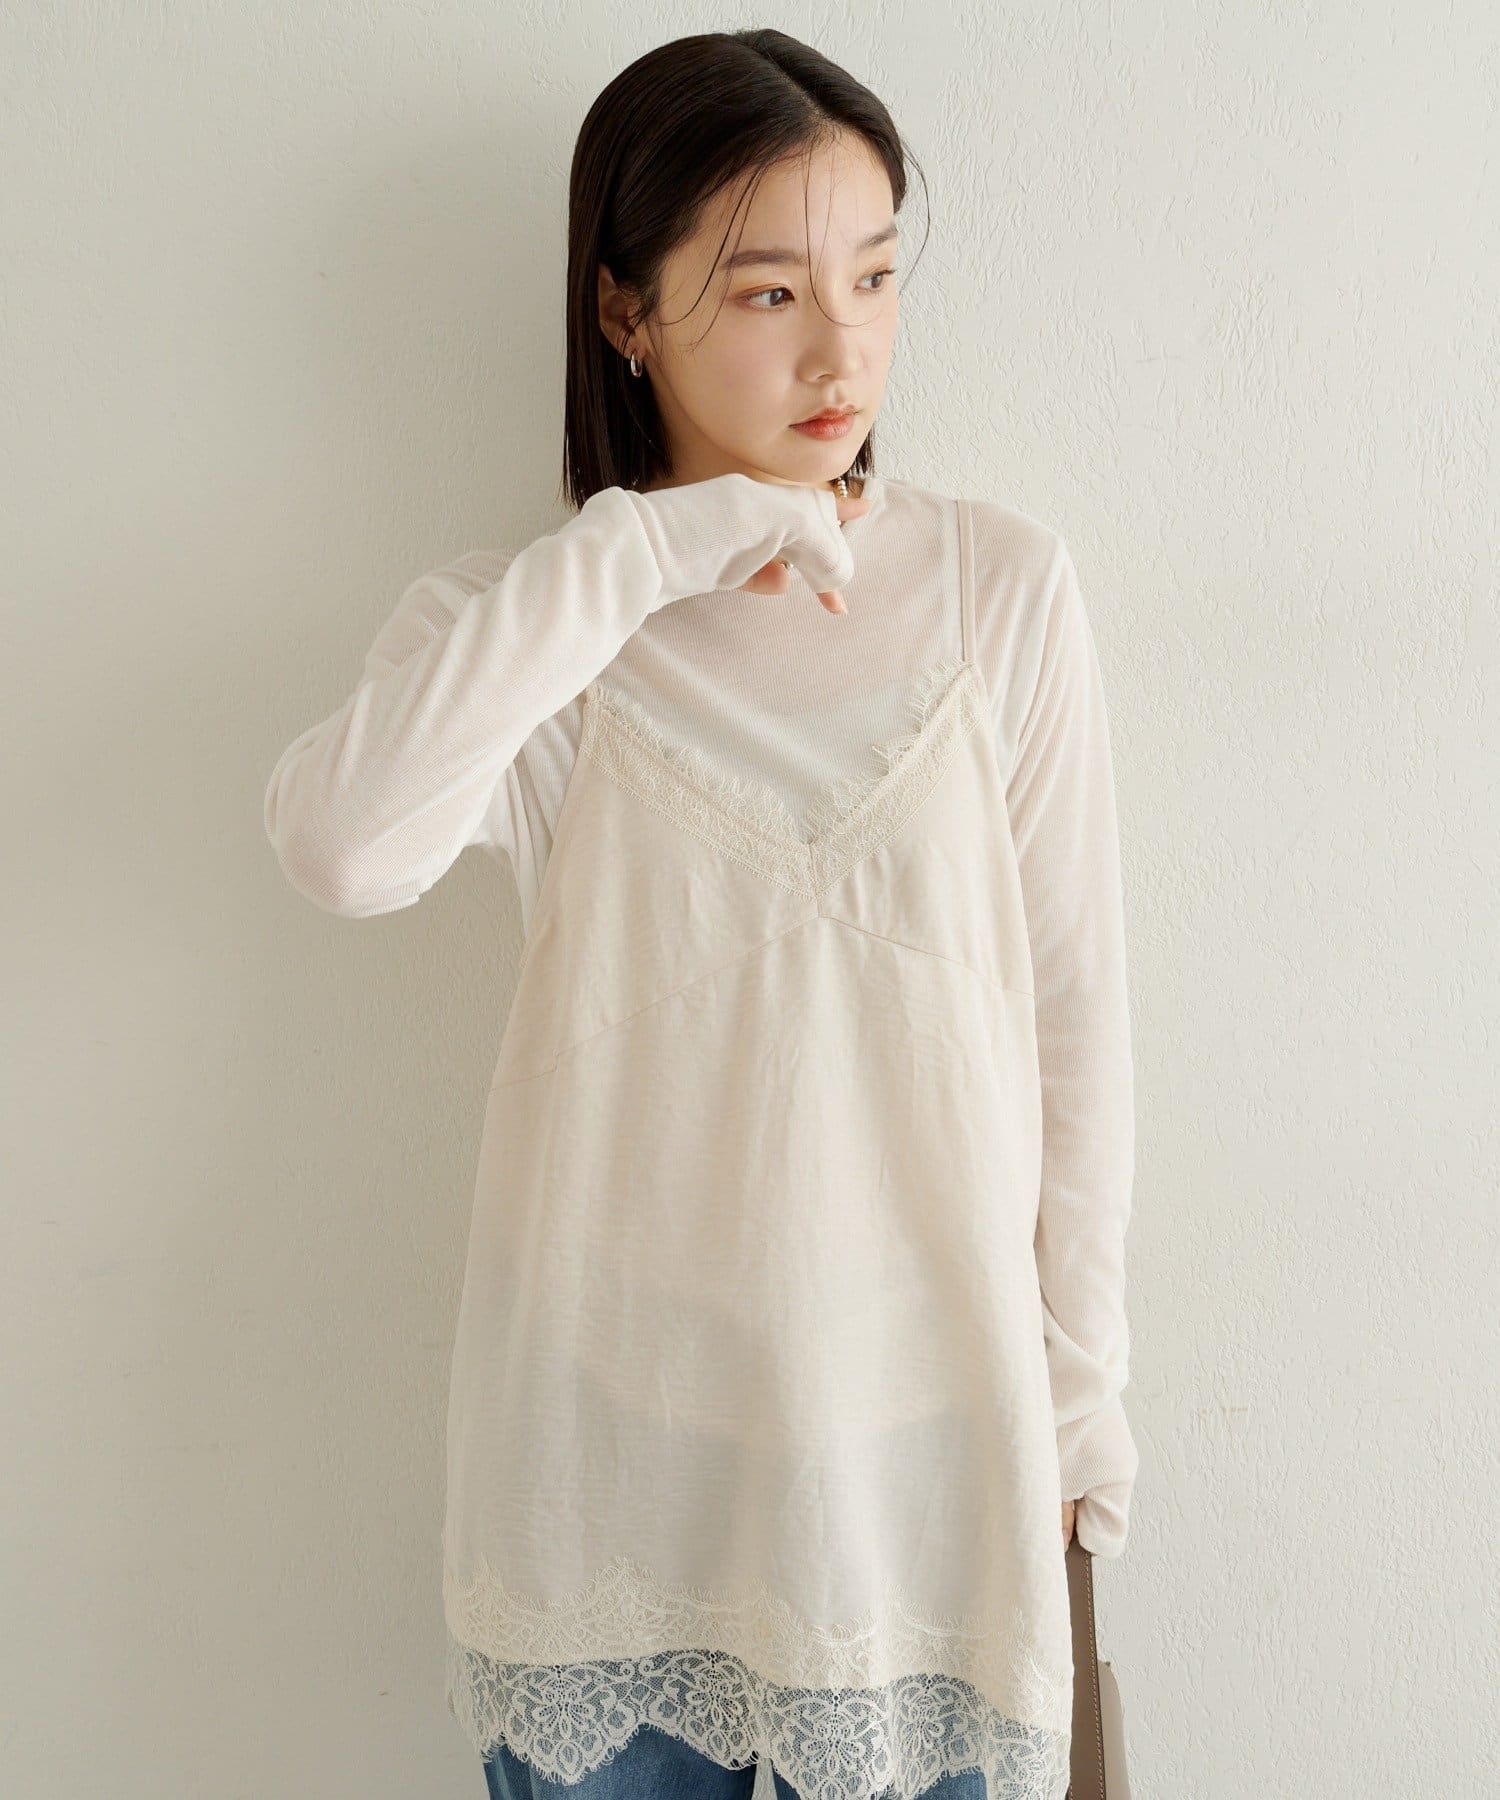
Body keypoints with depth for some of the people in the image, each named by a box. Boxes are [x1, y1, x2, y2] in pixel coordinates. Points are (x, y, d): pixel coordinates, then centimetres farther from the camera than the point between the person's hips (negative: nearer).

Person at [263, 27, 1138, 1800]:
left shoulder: (1002, 583, -4)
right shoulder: (523, 625, -5)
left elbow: (1072, 1001, 0)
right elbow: (337, 844, -26)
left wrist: (1079, 1380, 3)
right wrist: (644, 549, -24)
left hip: (923, 1401, 1)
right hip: (615, 1414, 0)